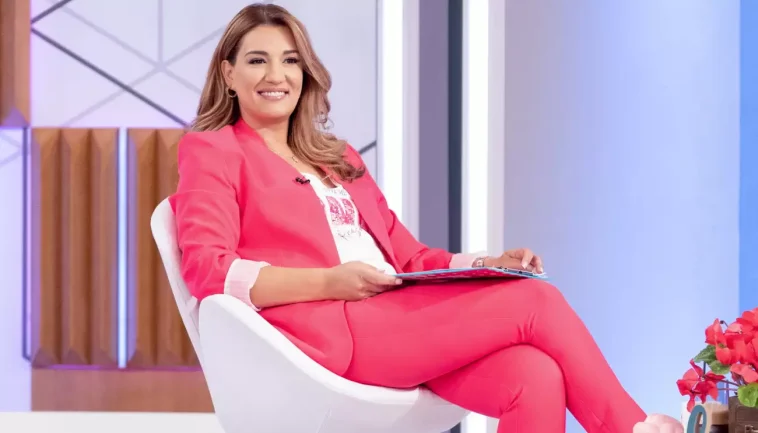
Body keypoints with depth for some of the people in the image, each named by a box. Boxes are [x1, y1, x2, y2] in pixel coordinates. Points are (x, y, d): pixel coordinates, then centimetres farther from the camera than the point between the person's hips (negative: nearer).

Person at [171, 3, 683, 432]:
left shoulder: (337, 158, 30)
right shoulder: (211, 152, 11)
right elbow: (208, 268, -5)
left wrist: (489, 264, 4)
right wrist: (329, 282, -18)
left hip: (398, 317, 6)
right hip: (331, 332, -6)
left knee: (534, 377, -26)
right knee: (538, 302, -17)